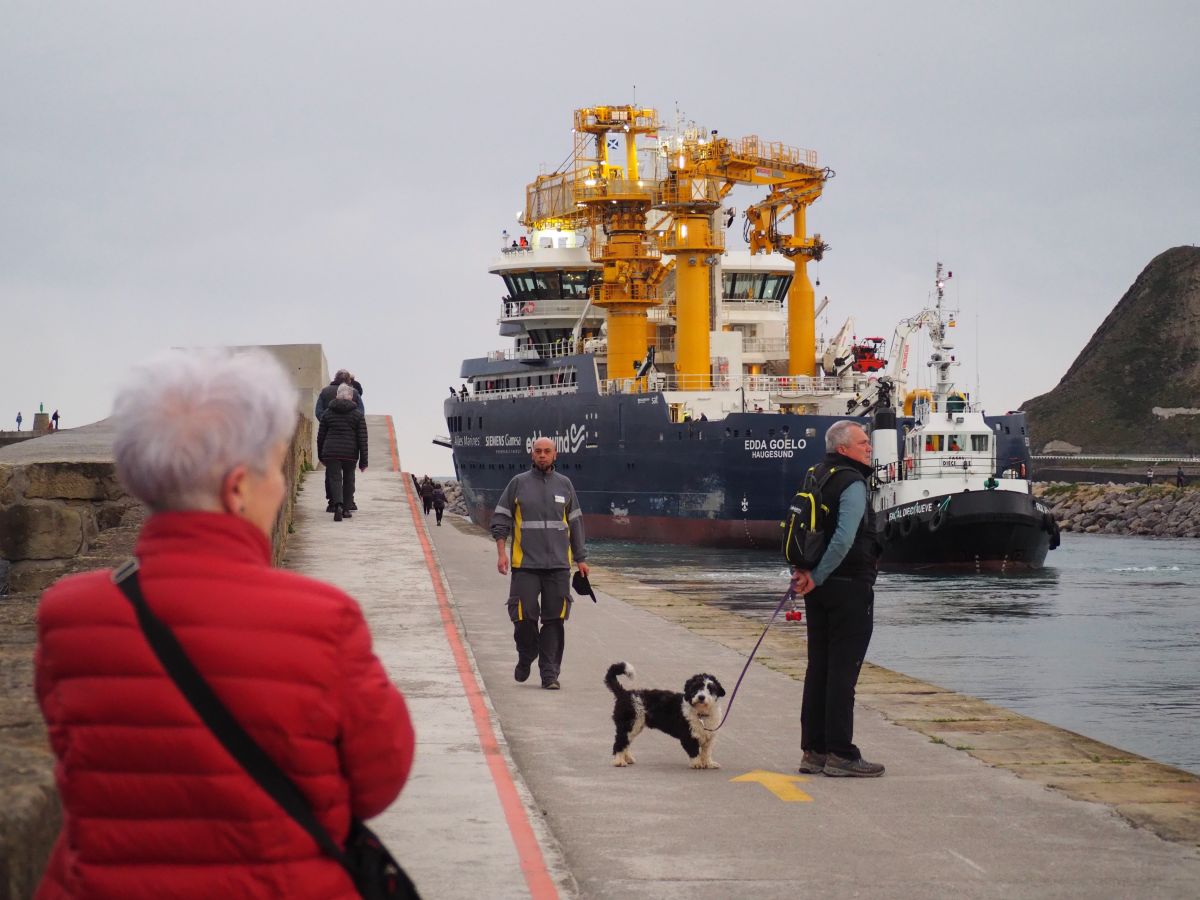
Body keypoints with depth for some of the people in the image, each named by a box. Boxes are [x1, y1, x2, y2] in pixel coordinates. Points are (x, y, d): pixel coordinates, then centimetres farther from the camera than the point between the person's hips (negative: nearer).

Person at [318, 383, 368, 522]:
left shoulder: (328, 413, 7)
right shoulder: (358, 415, 3)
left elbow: (320, 436, 12)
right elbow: (362, 439, 0)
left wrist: (320, 454, 23)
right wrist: (363, 460, 3)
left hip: (331, 451, 0)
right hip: (350, 453, 0)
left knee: (334, 479, -2)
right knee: (348, 479, 17)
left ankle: (338, 504, -27)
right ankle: (347, 509, 20)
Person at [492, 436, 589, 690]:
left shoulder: (564, 484, 11)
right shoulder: (518, 484, 5)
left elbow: (575, 523, 17)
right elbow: (500, 519, 6)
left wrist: (580, 559, 14)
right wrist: (501, 552, -5)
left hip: (558, 564, 2)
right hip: (525, 564, -2)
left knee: (554, 619, -1)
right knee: (523, 614, -6)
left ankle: (549, 672, 3)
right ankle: (526, 657, 20)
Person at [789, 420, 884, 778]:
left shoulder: (814, 477, 13)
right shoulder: (851, 483, -15)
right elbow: (844, 539, -24)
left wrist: (803, 571, 2)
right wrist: (817, 577, -16)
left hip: (821, 588, 9)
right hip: (849, 586, -9)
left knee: (819, 668, 12)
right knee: (843, 669, -6)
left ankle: (814, 750, 15)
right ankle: (840, 754, -5)